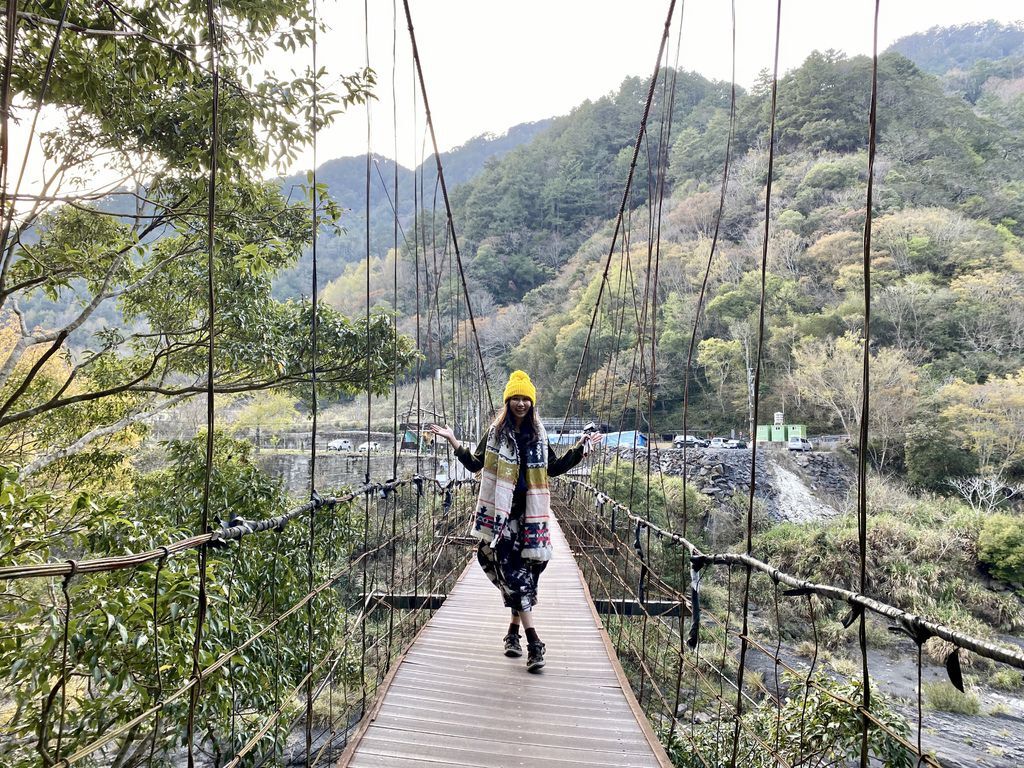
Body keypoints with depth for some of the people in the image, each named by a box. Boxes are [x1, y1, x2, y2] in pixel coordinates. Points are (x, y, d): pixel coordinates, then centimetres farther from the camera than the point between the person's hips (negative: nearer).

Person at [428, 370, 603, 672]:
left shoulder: (538, 435, 12)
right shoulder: (496, 432, 4)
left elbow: (554, 468, 19)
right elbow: (475, 464, 3)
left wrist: (580, 448, 19)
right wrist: (452, 440, -3)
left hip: (529, 513, 3)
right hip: (501, 513, -3)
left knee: (527, 568, 5)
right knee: (513, 571, -10)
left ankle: (514, 631, 23)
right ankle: (533, 642, -11)